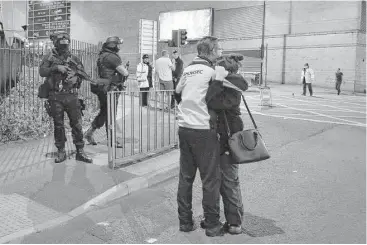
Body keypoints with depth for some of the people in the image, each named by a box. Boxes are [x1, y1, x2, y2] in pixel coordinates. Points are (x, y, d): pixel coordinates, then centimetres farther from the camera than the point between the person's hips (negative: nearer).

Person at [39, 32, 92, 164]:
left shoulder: (73, 58, 11)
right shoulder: (50, 57, 6)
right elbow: (42, 72, -5)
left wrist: (76, 77, -5)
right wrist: (56, 67, -17)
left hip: (71, 96, 1)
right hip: (55, 96, -1)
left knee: (77, 124, -1)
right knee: (58, 125, 6)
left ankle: (80, 152, 7)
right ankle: (61, 152, 18)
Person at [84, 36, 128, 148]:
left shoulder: (102, 56, 15)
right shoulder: (113, 57, -16)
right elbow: (125, 73, -17)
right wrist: (125, 69, 5)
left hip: (103, 88, 9)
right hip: (110, 89, -9)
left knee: (103, 113, 19)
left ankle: (89, 133, 24)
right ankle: (111, 140, 9)